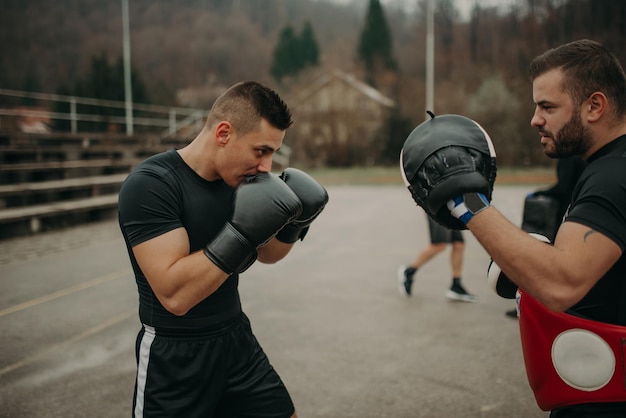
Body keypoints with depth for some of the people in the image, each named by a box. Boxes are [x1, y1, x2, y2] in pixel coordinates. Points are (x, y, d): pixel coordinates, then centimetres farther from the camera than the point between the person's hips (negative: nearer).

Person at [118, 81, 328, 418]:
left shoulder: (238, 178, -1)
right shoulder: (150, 185, -22)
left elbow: (266, 254, 12)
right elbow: (174, 294, -30)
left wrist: (293, 225, -7)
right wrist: (240, 234, -31)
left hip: (236, 339, 6)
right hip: (175, 358, -6)